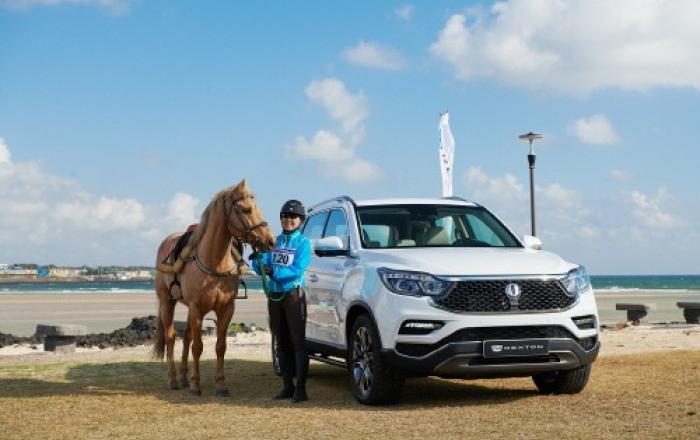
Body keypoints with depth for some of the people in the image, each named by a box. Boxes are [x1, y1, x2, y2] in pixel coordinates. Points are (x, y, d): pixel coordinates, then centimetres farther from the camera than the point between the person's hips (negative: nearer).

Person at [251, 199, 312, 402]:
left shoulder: (303, 243, -3)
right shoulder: (274, 241, 11)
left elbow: (298, 270, -17)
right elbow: (261, 269, 4)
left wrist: (275, 272, -28)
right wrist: (258, 260, -18)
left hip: (293, 296, -6)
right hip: (274, 296, 6)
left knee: (298, 342, -6)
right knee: (282, 343, 9)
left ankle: (300, 388, -6)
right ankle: (287, 385, 16)